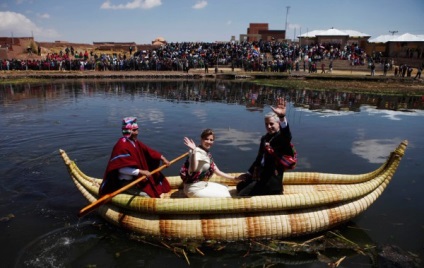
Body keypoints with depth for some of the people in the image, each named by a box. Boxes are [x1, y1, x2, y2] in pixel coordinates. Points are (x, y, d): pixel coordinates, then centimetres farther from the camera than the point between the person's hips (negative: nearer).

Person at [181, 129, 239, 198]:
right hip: (195, 188, -9)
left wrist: (234, 178, 11)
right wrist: (193, 151, -52)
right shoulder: (197, 151, -22)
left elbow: (217, 171, 10)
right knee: (224, 196, -3)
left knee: (225, 189, 19)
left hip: (203, 184, 9)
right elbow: (193, 169, -42)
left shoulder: (207, 154, 7)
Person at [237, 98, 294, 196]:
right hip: (260, 174, 9)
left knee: (243, 195, -13)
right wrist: (249, 173, 19)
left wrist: (282, 117, -56)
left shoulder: (282, 137, -13)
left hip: (271, 178, -9)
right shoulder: (264, 138, 11)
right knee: (240, 186, 19)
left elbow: (287, 136, -39)